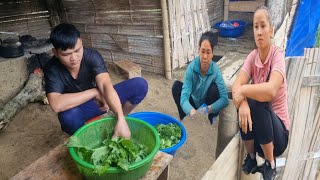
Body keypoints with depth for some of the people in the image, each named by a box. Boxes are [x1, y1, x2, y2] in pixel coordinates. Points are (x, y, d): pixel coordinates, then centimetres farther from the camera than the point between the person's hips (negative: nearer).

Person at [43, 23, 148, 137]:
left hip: (100, 101, 2)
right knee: (68, 116, -40)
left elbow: (105, 85, -35)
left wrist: (120, 120, -48)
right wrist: (95, 92, -31)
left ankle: (116, 120, 2)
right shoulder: (52, 69, -23)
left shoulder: (92, 56, -21)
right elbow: (57, 105, -37)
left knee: (140, 85, -17)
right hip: (78, 109, -1)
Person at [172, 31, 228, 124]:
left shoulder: (216, 71, -24)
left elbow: (225, 99, -30)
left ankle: (211, 122, -8)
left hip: (208, 108, -1)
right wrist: (192, 111, -52)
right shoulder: (191, 67, -23)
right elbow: (184, 97, -32)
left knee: (214, 88, -29)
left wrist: (208, 109, -46)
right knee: (177, 85, -20)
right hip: (193, 106, 1)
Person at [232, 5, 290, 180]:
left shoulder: (278, 55, -19)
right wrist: (242, 103, -37)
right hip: (257, 128, 4)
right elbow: (236, 85, -19)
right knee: (245, 104, -26)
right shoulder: (252, 56, -4)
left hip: (279, 131, -3)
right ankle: (251, 157, 0)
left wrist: (243, 91, -31)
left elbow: (271, 90, -38)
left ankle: (270, 164, -7)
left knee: (257, 103, -32)